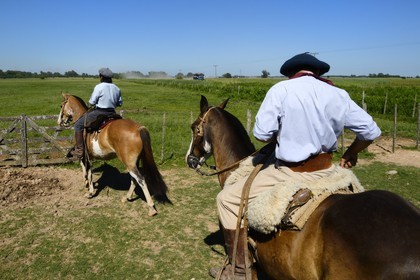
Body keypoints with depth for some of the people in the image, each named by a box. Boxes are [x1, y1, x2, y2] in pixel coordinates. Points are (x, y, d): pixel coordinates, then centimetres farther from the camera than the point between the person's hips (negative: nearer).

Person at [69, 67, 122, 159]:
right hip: (112, 114, 7)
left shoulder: (99, 87, -12)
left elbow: (91, 102, -10)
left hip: (99, 113, -6)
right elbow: (120, 103, 14)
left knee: (78, 125, 3)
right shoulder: (116, 88, 7)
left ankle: (79, 150, -1)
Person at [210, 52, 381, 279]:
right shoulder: (338, 95, 4)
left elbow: (262, 133, -14)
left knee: (227, 199, 7)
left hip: (291, 173, -5)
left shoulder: (281, 89, -9)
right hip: (327, 170, 6)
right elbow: (371, 131, 5)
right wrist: (351, 154, 22)